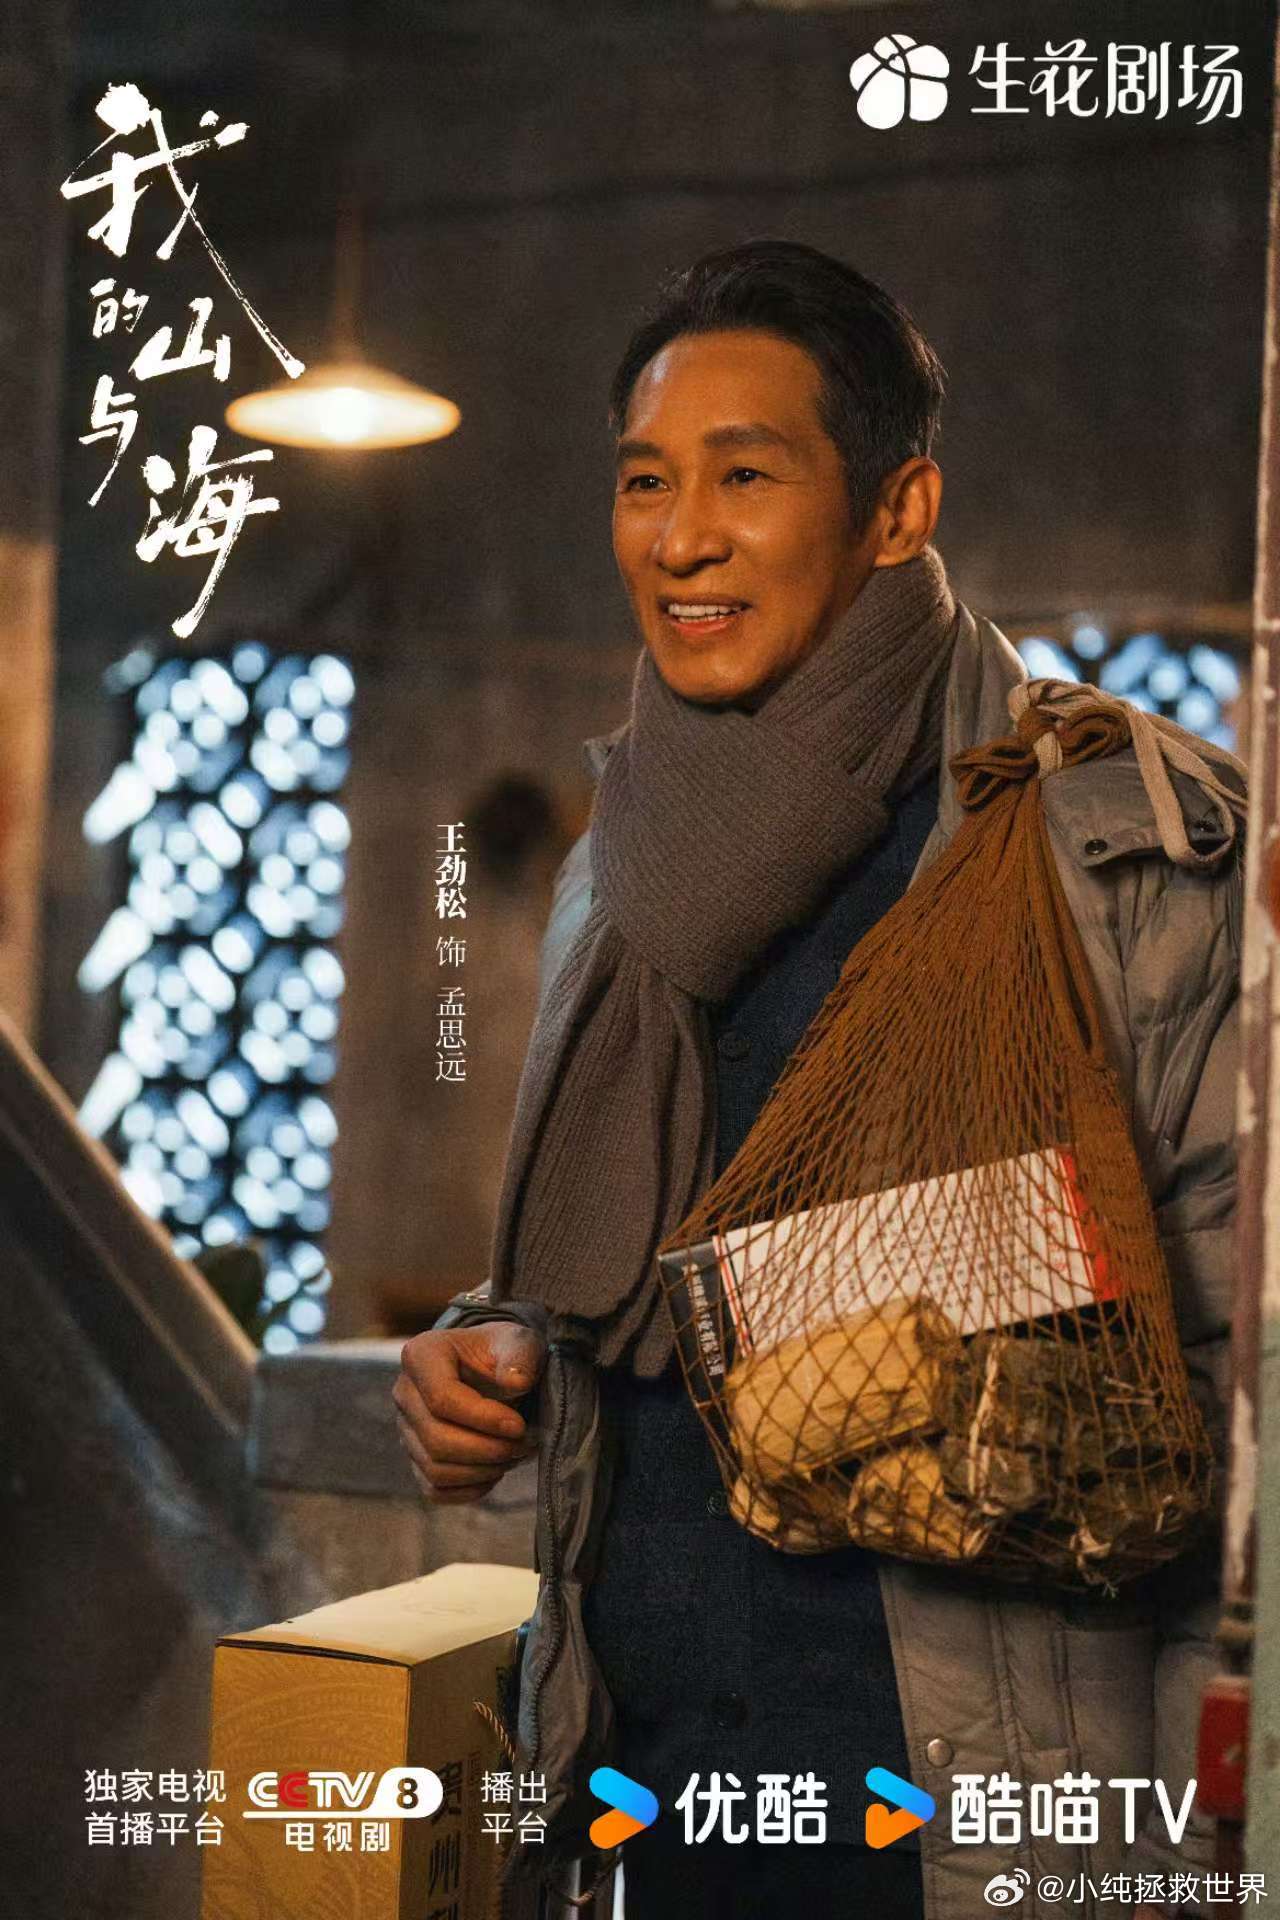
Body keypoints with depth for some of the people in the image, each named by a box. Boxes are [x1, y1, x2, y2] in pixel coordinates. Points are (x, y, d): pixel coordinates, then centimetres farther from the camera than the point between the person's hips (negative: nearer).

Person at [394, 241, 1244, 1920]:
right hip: (641, 1746, 6)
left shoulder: (1116, 840, -11)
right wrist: (500, 1352, 0)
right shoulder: (622, 872, 8)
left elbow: (1241, 1338, -12)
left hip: (978, 1785, -6)